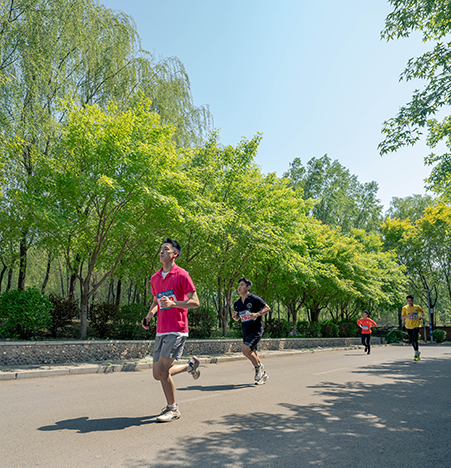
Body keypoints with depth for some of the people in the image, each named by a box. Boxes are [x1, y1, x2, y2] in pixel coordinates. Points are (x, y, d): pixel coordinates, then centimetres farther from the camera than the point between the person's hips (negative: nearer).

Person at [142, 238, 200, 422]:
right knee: (158, 375, 8)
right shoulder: (155, 278, 12)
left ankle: (172, 409, 10)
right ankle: (190, 365, 32)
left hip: (176, 331, -7)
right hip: (161, 331, 7)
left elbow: (195, 302, -9)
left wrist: (173, 303, -22)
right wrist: (149, 315, 8)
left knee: (162, 370, -12)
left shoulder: (181, 275, -8)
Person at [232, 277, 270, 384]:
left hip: (256, 330, -7)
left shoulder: (254, 299, -10)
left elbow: (267, 308, -4)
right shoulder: (237, 303, 8)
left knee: (245, 349, -22)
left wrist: (257, 314, -20)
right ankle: (263, 375, 28)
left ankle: (259, 367, 2)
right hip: (246, 331, 7)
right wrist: (234, 316, -5)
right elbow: (237, 318, 19)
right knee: (253, 354, 11)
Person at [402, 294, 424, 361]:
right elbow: (402, 317, -3)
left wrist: (421, 316, 0)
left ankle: (416, 354, -6)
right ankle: (418, 350, 35)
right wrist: (408, 315, -20)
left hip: (416, 325, -2)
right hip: (408, 326, 2)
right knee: (411, 341, 8)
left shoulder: (417, 307, 1)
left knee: (414, 339, -18)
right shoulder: (405, 308, -1)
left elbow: (422, 311, 21)